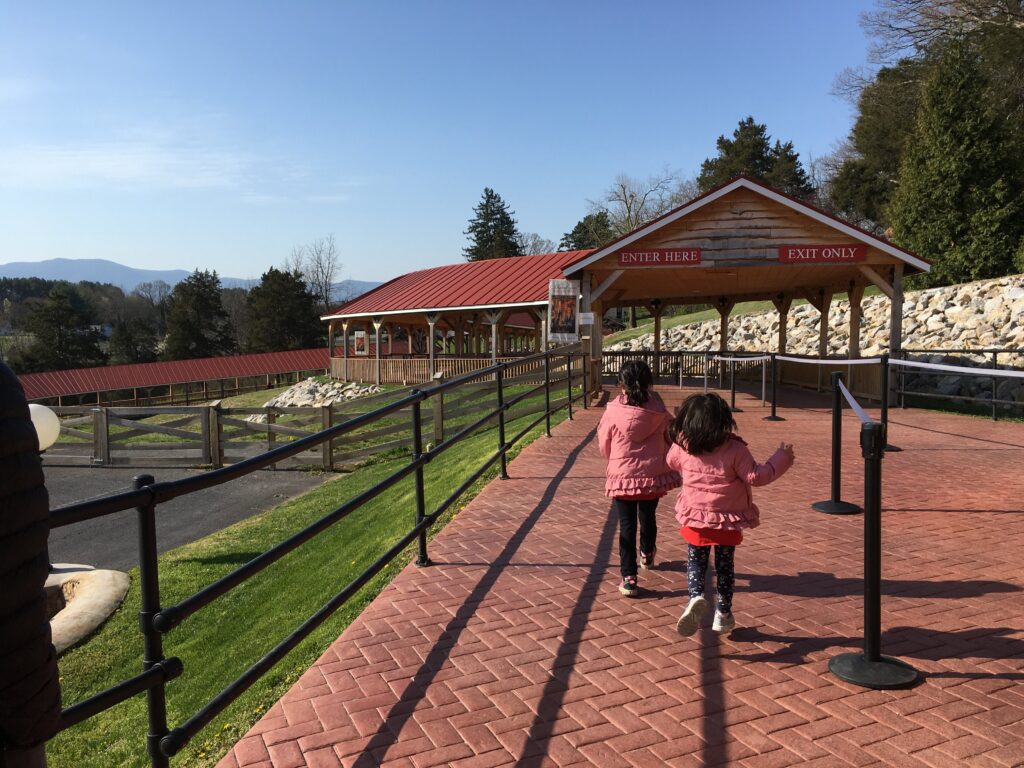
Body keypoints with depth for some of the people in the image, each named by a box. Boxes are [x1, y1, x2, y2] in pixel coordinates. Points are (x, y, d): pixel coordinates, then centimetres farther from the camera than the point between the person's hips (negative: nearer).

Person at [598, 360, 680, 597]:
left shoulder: (613, 411, -13)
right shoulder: (658, 411, -8)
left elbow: (604, 446, -1)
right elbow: (671, 438, 6)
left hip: (622, 477, -2)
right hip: (653, 476, 3)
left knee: (627, 526, 4)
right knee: (648, 518, 24)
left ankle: (629, 577, -1)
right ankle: (647, 555, 50)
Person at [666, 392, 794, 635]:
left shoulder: (682, 446, -9)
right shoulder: (735, 450, -17)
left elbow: (671, 461, 12)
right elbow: (756, 476, -13)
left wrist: (680, 431, 25)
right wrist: (781, 459, -2)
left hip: (695, 518, 1)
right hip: (728, 520, 0)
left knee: (696, 563, 13)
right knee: (724, 566, 17)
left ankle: (695, 597, -15)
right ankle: (723, 614, 28)